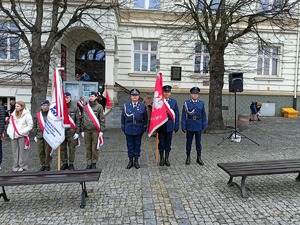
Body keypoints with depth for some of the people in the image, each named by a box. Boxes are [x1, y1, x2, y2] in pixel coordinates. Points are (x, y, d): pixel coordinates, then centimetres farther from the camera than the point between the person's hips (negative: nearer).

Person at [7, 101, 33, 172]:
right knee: (15, 151, 11)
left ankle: (23, 166, 9)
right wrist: (9, 132, 4)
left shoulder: (26, 115, -7)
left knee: (22, 151, -1)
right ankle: (15, 166, 21)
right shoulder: (13, 114, 13)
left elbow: (30, 125, -9)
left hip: (22, 136, -6)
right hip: (14, 136, 6)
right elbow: (10, 124, 19)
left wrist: (22, 132, -15)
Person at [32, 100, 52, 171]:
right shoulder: (37, 115, 11)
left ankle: (47, 165, 14)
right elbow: (34, 126, 17)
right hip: (40, 136, 4)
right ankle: (43, 165, 21)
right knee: (40, 152, 7)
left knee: (48, 152, 1)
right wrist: (35, 135, 12)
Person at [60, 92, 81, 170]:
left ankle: (71, 164, 18)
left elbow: (78, 120, -1)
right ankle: (64, 163, 24)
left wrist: (77, 132, -6)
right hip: (62, 131, 2)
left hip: (71, 131, -2)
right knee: (62, 148, 9)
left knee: (71, 148, 6)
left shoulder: (75, 108, -1)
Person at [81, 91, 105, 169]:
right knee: (88, 148, 9)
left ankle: (94, 163, 16)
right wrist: (82, 130, 11)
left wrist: (101, 130, -7)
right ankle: (89, 163, 21)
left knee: (94, 148, 2)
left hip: (95, 130, -3)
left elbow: (102, 119, -2)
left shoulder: (99, 106, -1)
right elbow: (83, 119, 14)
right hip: (86, 130, 4)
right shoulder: (85, 107, 10)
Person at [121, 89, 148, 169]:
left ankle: (136, 161, 23)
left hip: (138, 129, 0)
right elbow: (123, 117, 6)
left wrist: (144, 128, 1)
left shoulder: (143, 106, 1)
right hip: (129, 129, 1)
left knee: (137, 145, 9)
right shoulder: (126, 105, 2)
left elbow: (145, 118, 4)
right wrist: (123, 128, 3)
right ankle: (130, 161, 22)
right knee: (130, 145, 9)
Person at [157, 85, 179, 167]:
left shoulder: (174, 102, 4)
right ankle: (161, 158, 22)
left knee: (168, 143, 10)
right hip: (161, 126, -1)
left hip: (170, 126, 2)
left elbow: (176, 114, 5)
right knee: (161, 143, 8)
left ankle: (167, 158, 23)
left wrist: (176, 125, 1)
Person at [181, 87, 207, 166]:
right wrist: (183, 126, -7)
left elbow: (204, 115, 5)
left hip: (198, 126, 2)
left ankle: (199, 158, 22)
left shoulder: (201, 103, 4)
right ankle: (188, 157, 21)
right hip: (189, 126, -1)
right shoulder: (186, 103, -2)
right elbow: (184, 115, -3)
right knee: (189, 142, 8)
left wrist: (205, 126, 0)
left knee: (198, 142, 9)